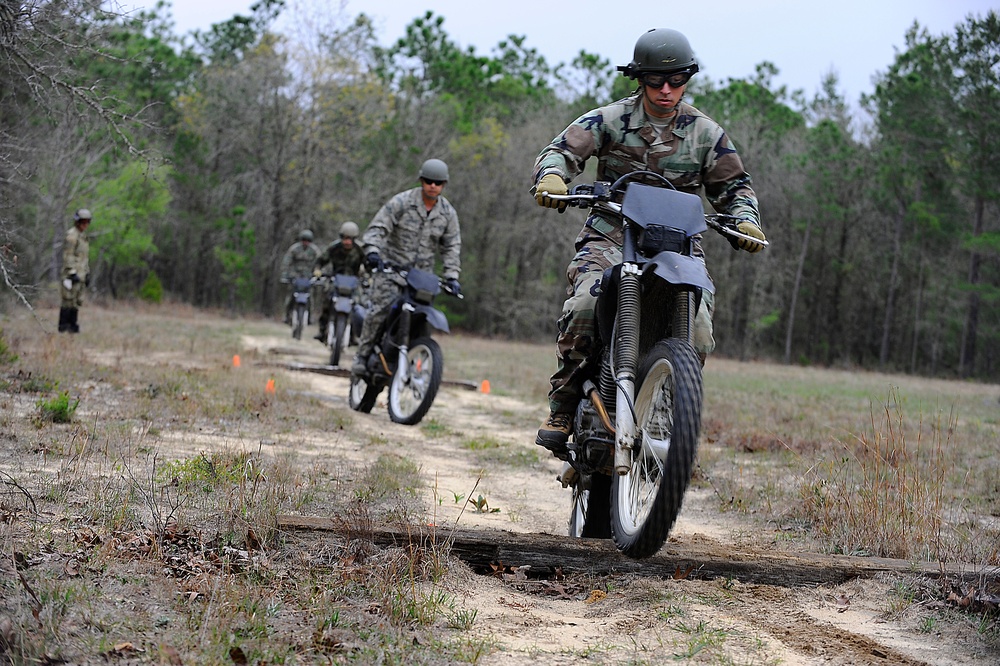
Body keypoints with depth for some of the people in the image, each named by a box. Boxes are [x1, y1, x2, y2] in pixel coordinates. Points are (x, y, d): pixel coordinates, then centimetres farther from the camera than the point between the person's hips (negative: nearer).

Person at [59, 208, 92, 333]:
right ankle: (63, 327, -6)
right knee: (68, 300, -8)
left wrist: (87, 274, 20)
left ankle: (73, 326, 12)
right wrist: (72, 273, -21)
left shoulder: (83, 236, 19)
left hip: (80, 274, 9)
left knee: (77, 301, 8)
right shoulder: (71, 235, -10)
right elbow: (67, 256, -16)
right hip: (72, 273, -9)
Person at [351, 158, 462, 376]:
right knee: (381, 309, -19)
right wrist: (372, 251, -31)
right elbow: (377, 227, -13)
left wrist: (451, 276, -3)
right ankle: (362, 355, -9)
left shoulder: (448, 213, 4)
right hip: (391, 266, -4)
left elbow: (452, 246, 8)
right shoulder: (402, 202, -9)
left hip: (422, 272, 4)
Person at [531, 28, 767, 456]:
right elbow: (563, 148, -6)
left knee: (698, 333, -20)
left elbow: (733, 184, 14)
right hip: (610, 237, -1)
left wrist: (746, 220, -7)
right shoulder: (610, 119, 3)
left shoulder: (705, 132, 8)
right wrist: (552, 176, -30)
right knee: (585, 305, -30)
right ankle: (562, 407, -15)